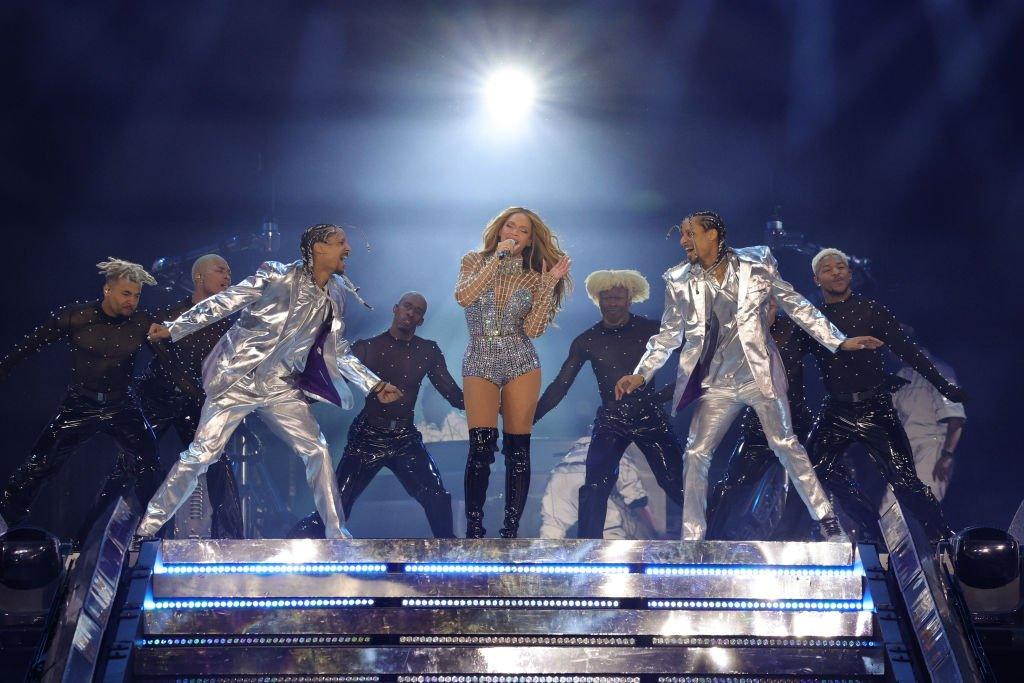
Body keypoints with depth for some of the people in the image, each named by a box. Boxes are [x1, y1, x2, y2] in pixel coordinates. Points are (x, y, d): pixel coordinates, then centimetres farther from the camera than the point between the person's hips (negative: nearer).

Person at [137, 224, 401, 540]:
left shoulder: (334, 296, 5)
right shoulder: (277, 277, -12)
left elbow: (339, 352, 12)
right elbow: (223, 303, -8)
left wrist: (375, 385, 6)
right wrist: (175, 328, -7)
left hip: (281, 387, 5)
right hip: (239, 380, -5)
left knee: (316, 450, -2)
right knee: (201, 453, -4)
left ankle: (336, 533, 8)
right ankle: (147, 528, 10)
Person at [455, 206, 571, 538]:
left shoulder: (533, 276, 8)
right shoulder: (475, 261, 7)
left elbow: (533, 329, -3)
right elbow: (464, 297, -14)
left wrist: (549, 285, -9)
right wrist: (498, 257, -12)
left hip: (521, 363, 2)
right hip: (479, 363, -2)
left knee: (518, 449, -1)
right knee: (481, 446, -14)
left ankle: (511, 530, 7)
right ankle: (474, 529, -5)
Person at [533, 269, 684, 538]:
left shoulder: (651, 330, -4)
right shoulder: (587, 341, 0)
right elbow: (560, 385, 0)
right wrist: (528, 420, -9)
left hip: (649, 417, -1)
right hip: (610, 422, 1)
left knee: (678, 486, -2)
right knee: (593, 491, -10)